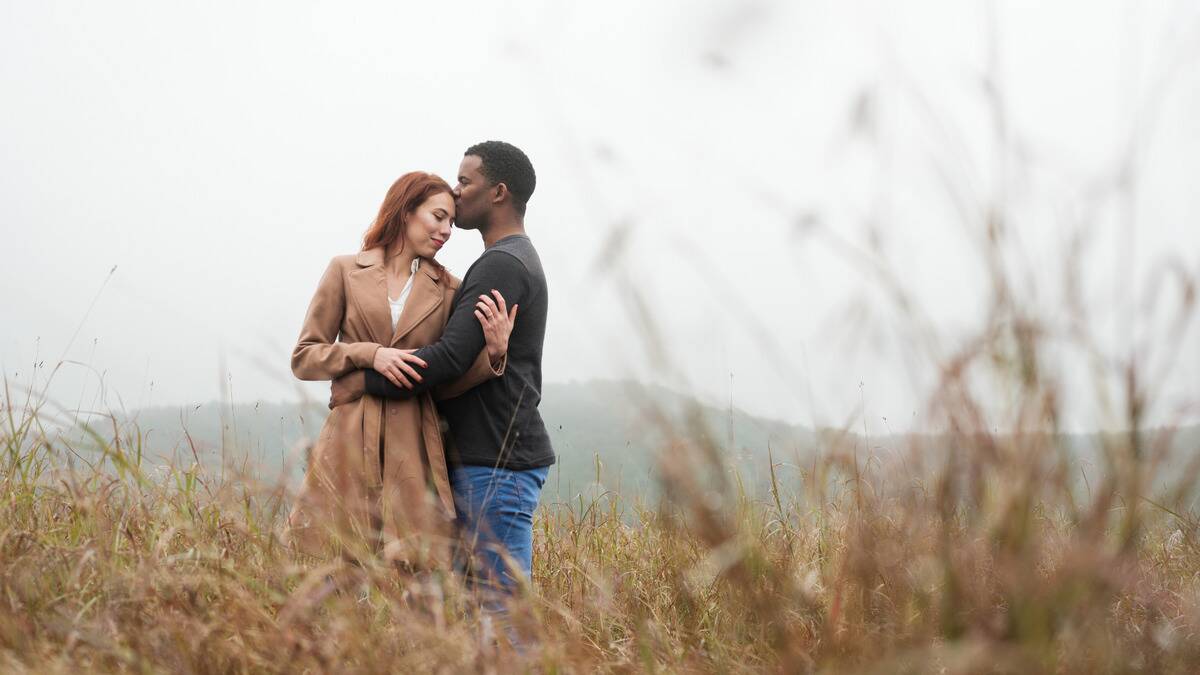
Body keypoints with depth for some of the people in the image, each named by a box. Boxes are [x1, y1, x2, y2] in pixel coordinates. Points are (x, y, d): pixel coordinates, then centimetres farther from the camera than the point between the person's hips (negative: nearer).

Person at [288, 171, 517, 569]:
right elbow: (303, 357, 6)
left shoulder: (448, 290, 11)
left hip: (413, 449, 1)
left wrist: (493, 352, -11)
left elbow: (446, 383, 7)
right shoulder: (346, 271, 7)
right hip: (350, 443, -1)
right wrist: (369, 354, -10)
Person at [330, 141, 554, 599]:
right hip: (484, 458, 11)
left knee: (499, 605, -9)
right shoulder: (520, 261, 21)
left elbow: (452, 357, -21)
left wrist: (362, 382, -12)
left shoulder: (502, 265, -13)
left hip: (497, 465, -11)